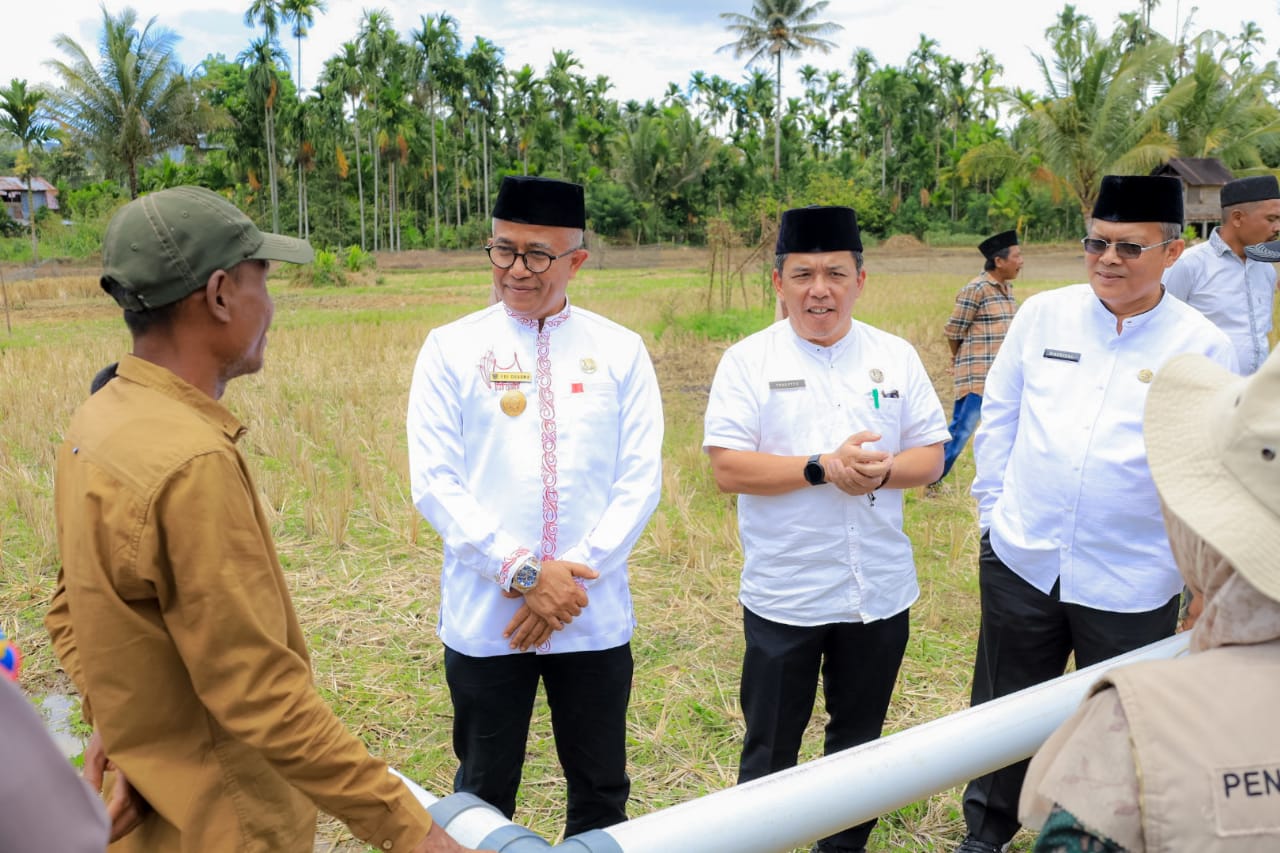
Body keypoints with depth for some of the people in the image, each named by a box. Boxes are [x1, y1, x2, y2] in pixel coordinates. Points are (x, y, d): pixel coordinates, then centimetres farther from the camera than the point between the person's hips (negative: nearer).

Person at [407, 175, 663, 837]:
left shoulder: (620, 350, 3)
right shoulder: (452, 347, 0)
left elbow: (641, 478, -1)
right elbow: (433, 481, -6)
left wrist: (574, 577, -11)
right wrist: (521, 573, -14)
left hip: (596, 615, 1)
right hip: (484, 616, -1)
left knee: (601, 793, 15)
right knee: (483, 794, 14)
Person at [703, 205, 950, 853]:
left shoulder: (896, 356, 4)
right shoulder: (749, 360, -6)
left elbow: (930, 456, 4)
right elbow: (727, 468, -13)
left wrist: (884, 471, -17)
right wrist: (822, 468, -22)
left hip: (880, 591, 4)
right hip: (783, 596, -3)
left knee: (860, 737, 20)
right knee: (770, 747, 11)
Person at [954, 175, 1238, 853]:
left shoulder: (1202, 347, -6)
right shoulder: (1042, 315, -1)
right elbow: (998, 417, 7)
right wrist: (995, 507, 5)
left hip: (1132, 584, -2)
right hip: (1021, 561, 2)